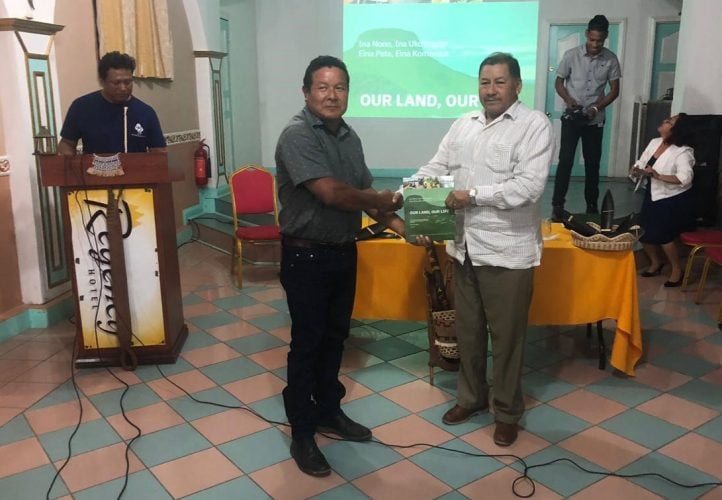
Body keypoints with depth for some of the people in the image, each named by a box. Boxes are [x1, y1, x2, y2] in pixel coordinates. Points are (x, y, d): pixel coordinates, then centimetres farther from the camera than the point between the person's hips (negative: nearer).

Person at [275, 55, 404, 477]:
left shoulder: (349, 137, 8)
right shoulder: (297, 135, -17)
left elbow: (365, 193, 11)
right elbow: (330, 193, -26)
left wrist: (396, 223, -4)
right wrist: (384, 201, -12)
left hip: (344, 252, 7)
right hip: (306, 256, -7)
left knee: (335, 336, 18)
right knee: (307, 342, 3)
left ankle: (329, 411, 36)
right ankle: (302, 434, 17)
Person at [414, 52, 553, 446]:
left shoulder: (534, 124, -9)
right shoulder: (463, 124, 11)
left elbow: (529, 187, -20)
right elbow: (436, 167, 8)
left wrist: (472, 195, -21)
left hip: (508, 250, -6)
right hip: (465, 246, 6)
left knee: (506, 335, 7)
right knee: (467, 329, 17)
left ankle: (507, 411, 25)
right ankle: (471, 396, 37)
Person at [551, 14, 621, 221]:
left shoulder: (611, 59, -2)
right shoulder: (571, 55, -6)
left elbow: (614, 90, 2)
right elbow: (559, 82, 2)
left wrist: (596, 107, -13)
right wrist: (568, 99, -17)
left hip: (595, 120, 2)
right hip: (571, 117, -2)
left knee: (593, 163, 7)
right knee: (565, 161, -5)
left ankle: (592, 205, 18)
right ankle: (558, 205, 1)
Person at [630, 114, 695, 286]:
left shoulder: (682, 152, -22)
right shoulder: (654, 143, -1)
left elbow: (685, 178, -33)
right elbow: (642, 162, 6)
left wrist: (659, 176, -38)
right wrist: (636, 169, -17)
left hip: (674, 199, -7)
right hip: (653, 195, 7)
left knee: (663, 235, -8)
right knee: (644, 232, 8)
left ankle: (677, 270, 14)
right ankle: (656, 262, 34)